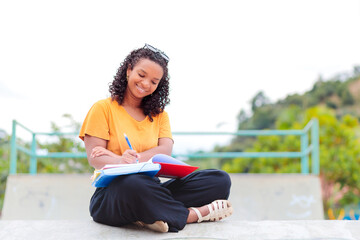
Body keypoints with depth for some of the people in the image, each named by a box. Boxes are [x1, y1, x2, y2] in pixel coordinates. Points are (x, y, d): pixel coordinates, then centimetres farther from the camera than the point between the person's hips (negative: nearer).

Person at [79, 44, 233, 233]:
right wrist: (123, 162, -27)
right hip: (112, 193, -4)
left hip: (152, 191, 4)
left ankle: (154, 216, -27)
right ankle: (191, 215, -18)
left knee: (220, 180, -14)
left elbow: (165, 152, 1)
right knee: (135, 184, -42)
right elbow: (94, 158, -6)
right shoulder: (103, 109, 5)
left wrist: (133, 159, -18)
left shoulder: (160, 115, 19)